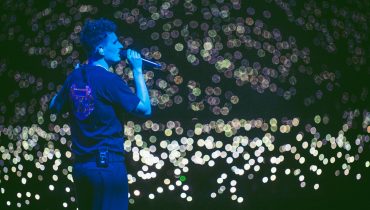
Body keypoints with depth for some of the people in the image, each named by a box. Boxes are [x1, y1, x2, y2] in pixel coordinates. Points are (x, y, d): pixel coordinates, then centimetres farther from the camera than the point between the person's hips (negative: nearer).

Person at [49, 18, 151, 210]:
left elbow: (54, 107, 21)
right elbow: (145, 109, -11)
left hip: (80, 164, 7)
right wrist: (138, 71, -3)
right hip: (107, 163, -7)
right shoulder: (109, 79, -14)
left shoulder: (75, 77, 6)